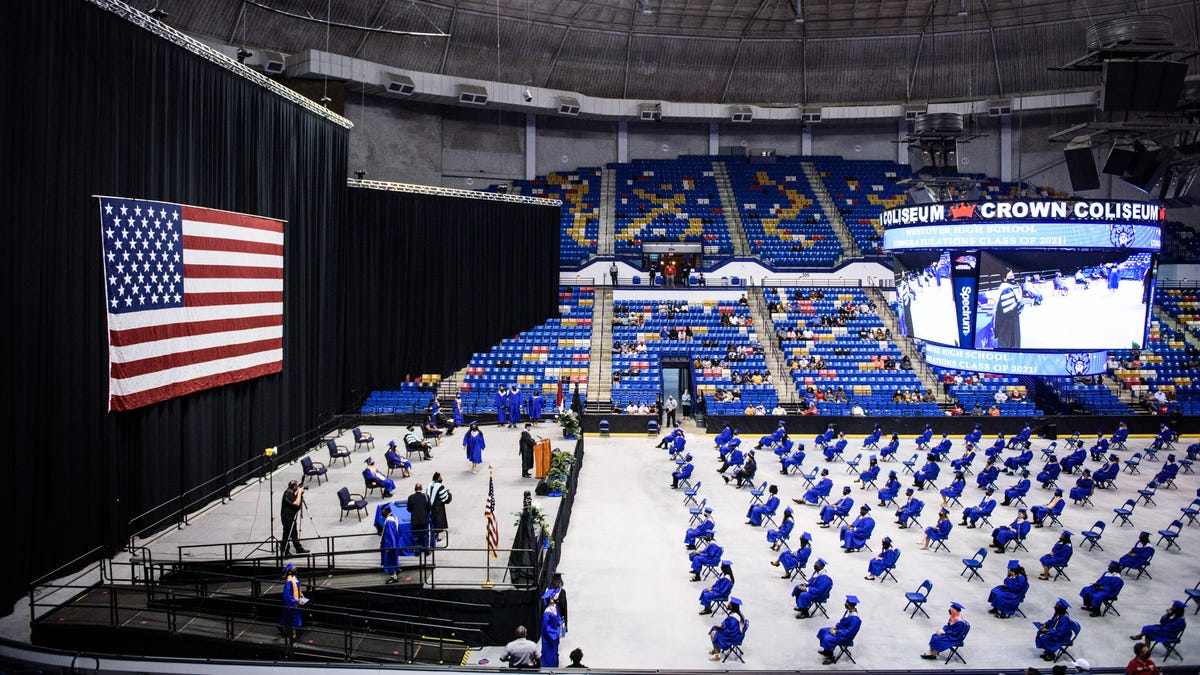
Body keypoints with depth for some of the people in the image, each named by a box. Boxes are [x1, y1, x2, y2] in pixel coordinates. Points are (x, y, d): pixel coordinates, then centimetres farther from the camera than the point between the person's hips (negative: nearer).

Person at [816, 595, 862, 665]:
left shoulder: (855, 619, -32)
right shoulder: (849, 611, -5)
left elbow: (849, 632, -28)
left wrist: (836, 632, -21)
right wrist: (835, 626, -2)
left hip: (846, 637, -10)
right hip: (841, 629, 10)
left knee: (827, 639, -23)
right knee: (823, 631, 9)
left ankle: (831, 657, -1)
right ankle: (826, 650, 26)